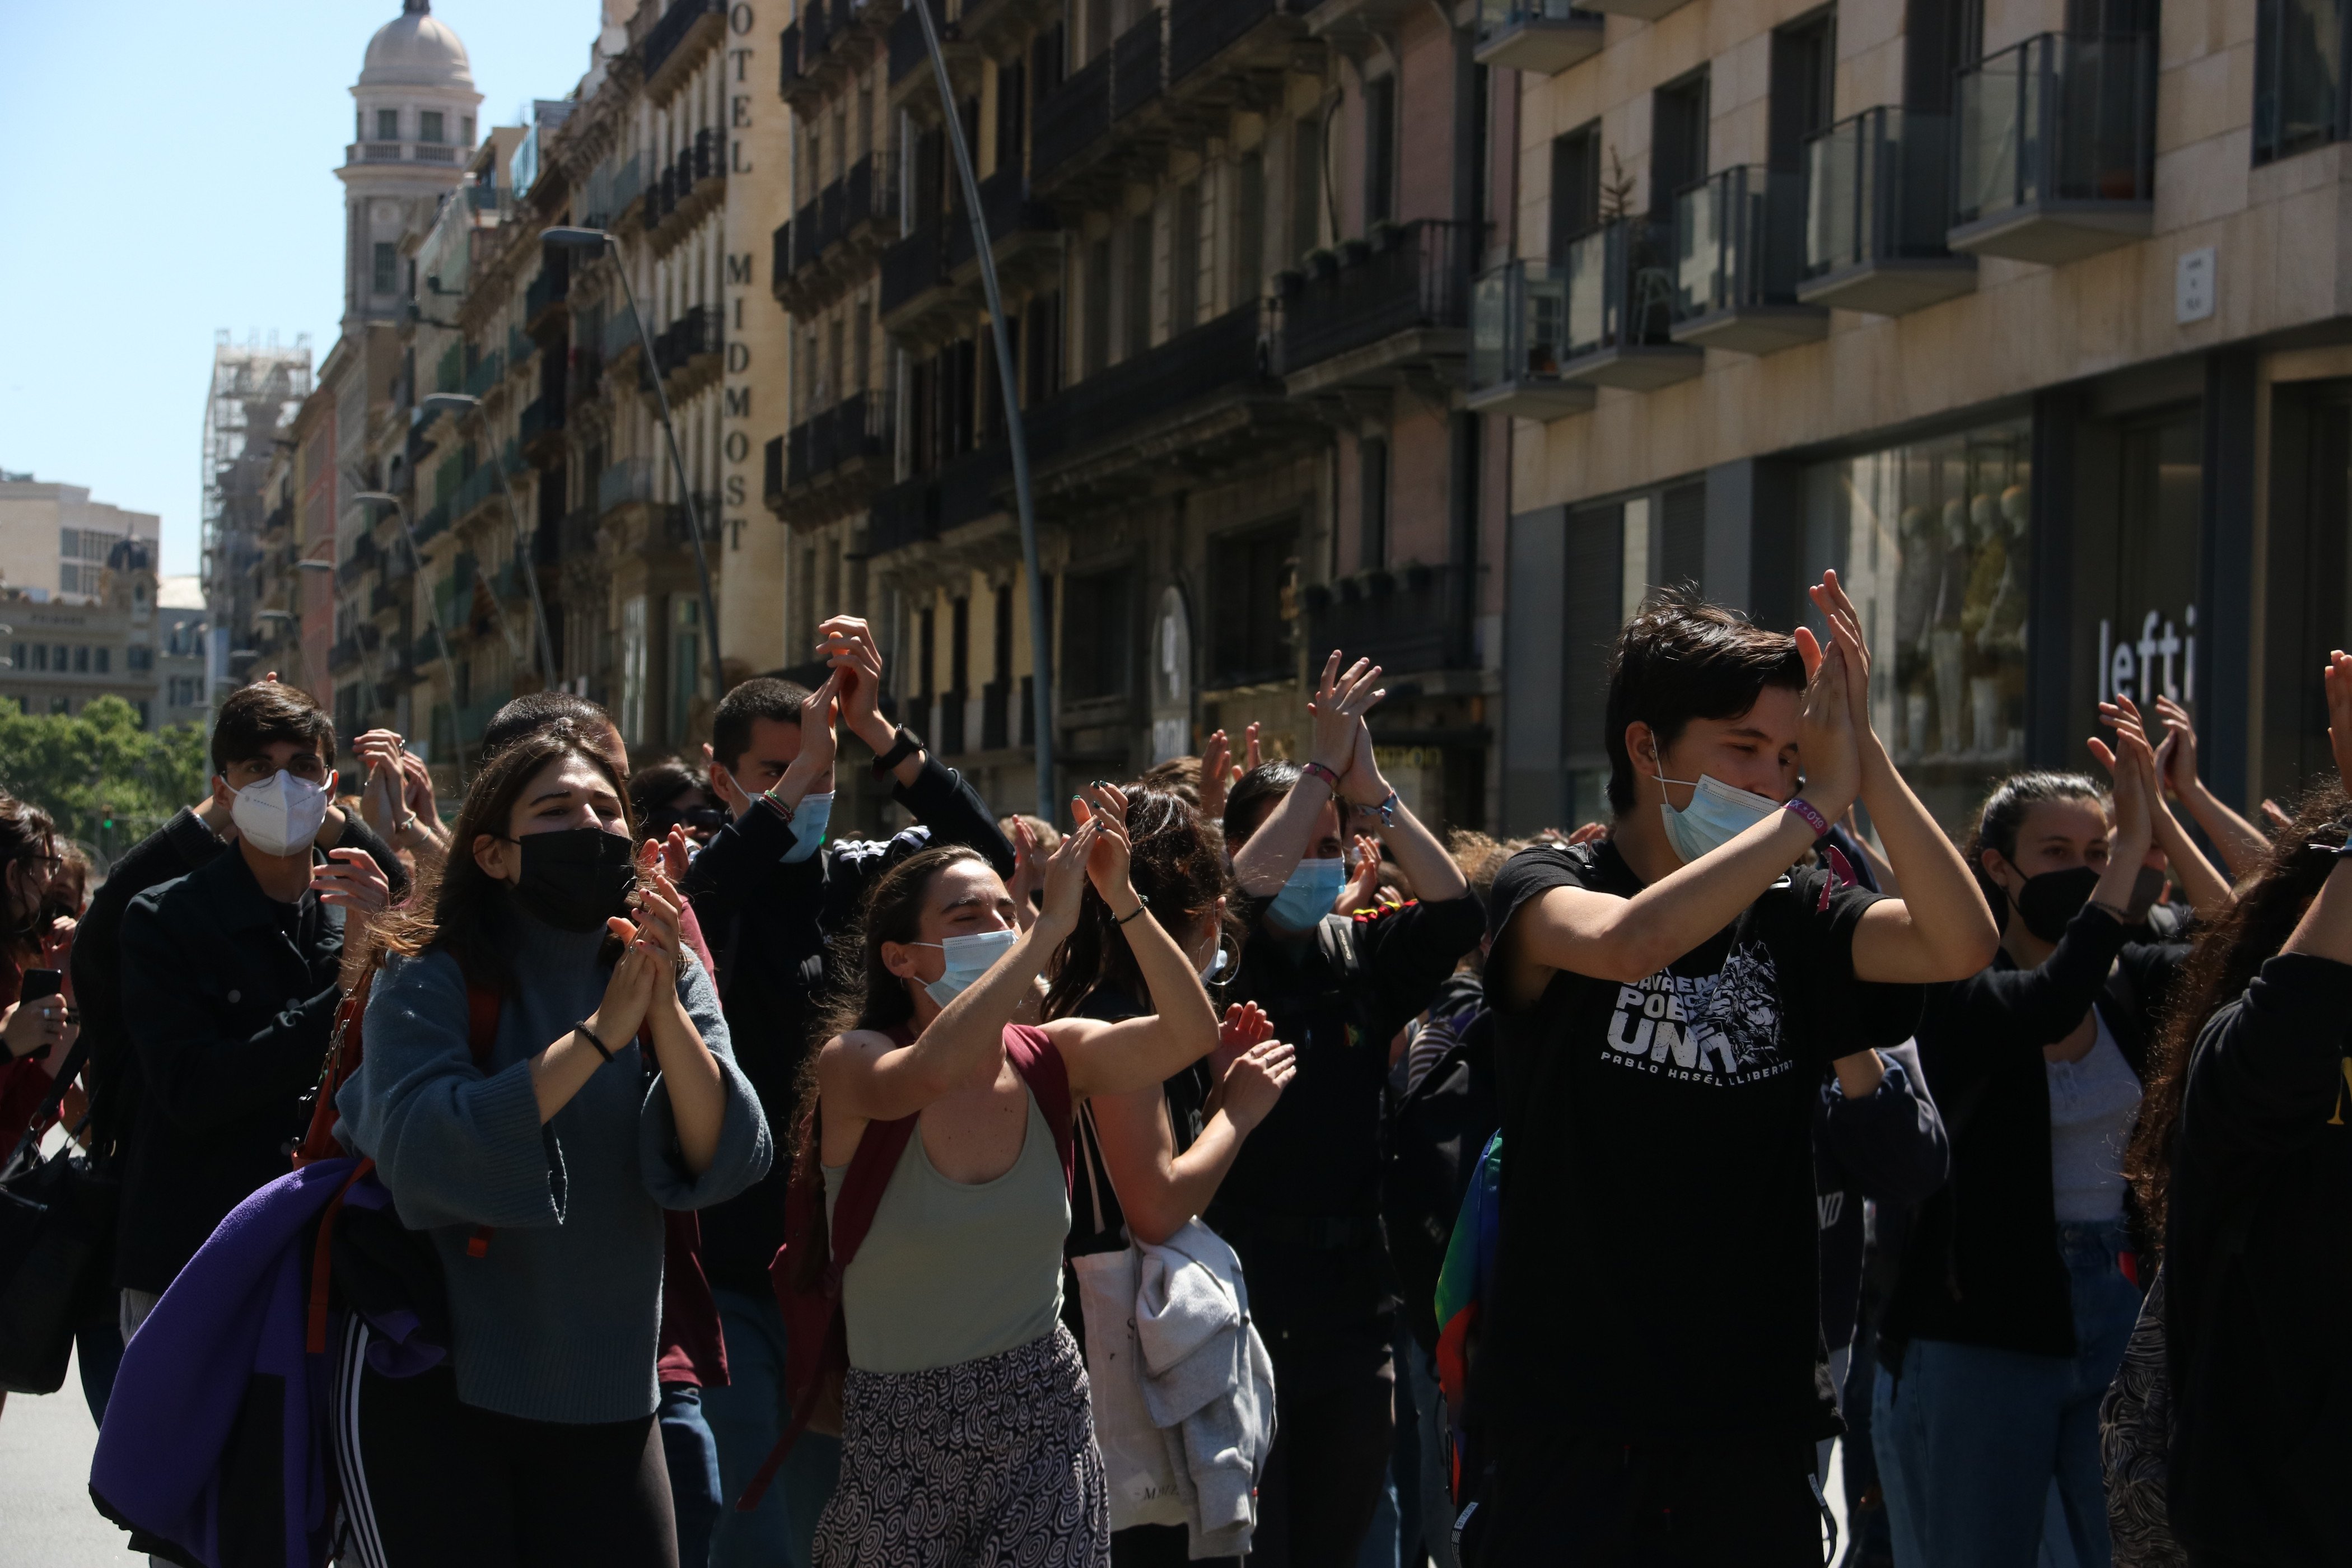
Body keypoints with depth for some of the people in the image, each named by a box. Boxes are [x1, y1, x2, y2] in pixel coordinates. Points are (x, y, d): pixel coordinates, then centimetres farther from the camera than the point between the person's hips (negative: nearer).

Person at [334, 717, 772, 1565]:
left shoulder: (668, 974, 2)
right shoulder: (432, 979, -10)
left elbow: (723, 1160, -9)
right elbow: (421, 1150, -26)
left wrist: (665, 1007, -23)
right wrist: (599, 1033, -27)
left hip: (609, 1394, 4)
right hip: (430, 1388, -4)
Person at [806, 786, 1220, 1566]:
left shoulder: (1051, 1058, 0)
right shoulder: (854, 1062, -11)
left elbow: (1193, 1033, -13)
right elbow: (929, 1073, -34)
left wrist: (1120, 896, -23)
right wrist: (1054, 924, -32)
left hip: (1045, 1423, 3)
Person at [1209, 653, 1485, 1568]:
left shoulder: (1363, 954, 9)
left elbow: (1455, 909, -4)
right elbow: (1238, 892, -21)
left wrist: (1369, 790, -10)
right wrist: (1322, 766, -16)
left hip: (1354, 1288, 5)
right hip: (1244, 1284, -4)